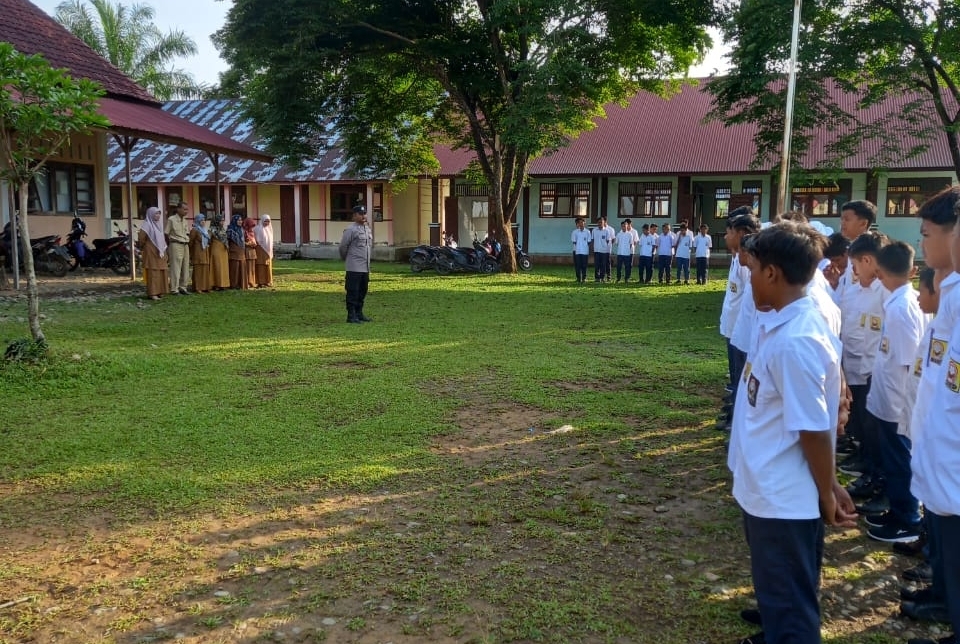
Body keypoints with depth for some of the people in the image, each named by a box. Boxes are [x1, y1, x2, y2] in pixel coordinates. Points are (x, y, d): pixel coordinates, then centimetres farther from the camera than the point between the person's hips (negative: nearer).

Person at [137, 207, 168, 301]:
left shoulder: (159, 224, 15)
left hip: (160, 252, 8)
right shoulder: (147, 225, -10)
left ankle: (159, 291, 15)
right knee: (153, 272, -8)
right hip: (151, 252, -8)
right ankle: (152, 293, -7)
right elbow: (141, 238, -15)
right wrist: (142, 249, -2)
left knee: (161, 271, 8)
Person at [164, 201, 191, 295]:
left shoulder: (185, 221, 14)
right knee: (176, 268, -8)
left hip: (185, 246, 7)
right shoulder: (171, 220, -6)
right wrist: (170, 244, 0)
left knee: (185, 268, 7)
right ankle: (174, 289, -5)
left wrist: (187, 242, 11)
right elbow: (166, 234, -4)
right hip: (176, 245, -7)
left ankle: (183, 287, 16)